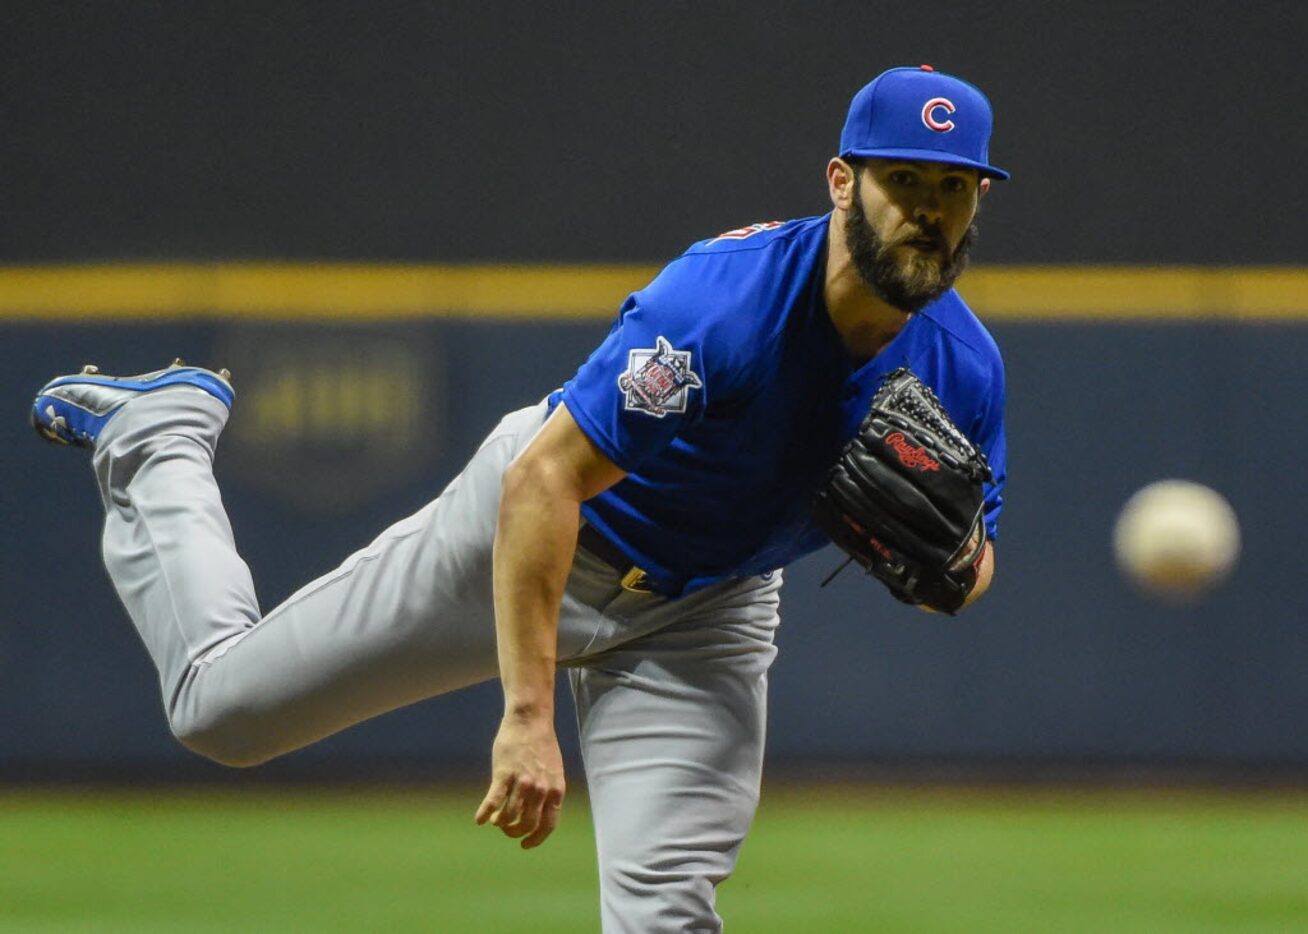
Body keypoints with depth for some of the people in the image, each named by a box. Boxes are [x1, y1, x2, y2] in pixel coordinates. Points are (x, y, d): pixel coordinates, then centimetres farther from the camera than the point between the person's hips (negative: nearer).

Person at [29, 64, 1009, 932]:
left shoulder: (962, 368, -18)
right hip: (532, 536, -3)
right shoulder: (723, 300, -35)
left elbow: (969, 578, -4)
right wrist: (528, 719, -40)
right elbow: (545, 481, -35)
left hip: (705, 607, 4)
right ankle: (159, 432, 32)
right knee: (222, 705, 6)